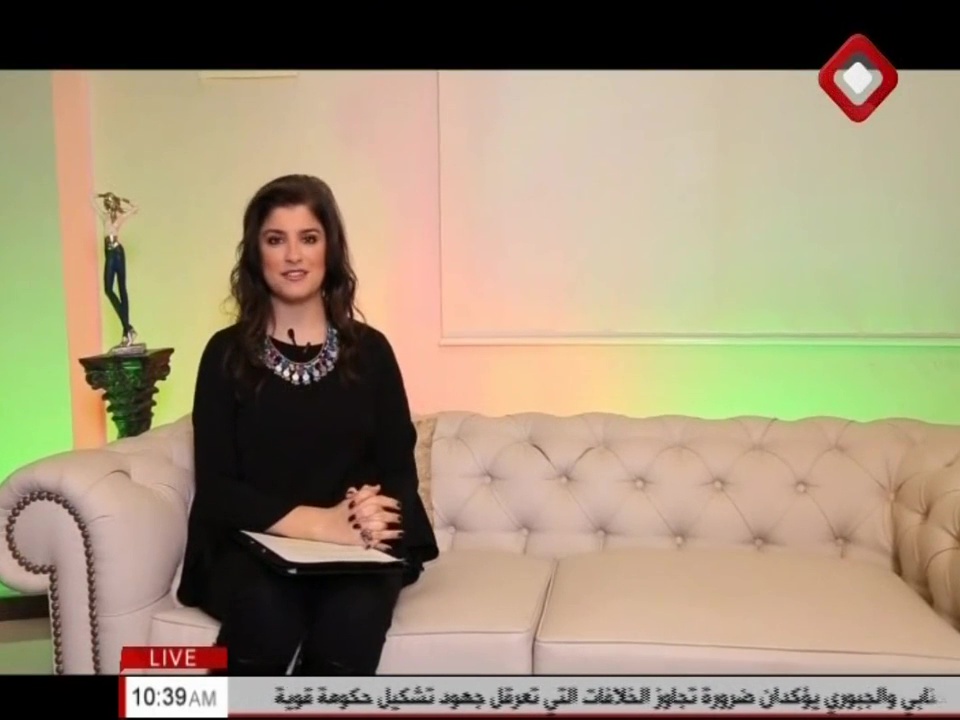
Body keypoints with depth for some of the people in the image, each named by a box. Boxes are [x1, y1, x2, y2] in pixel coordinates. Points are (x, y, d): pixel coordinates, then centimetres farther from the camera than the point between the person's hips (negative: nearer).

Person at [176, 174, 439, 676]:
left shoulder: (369, 349, 7)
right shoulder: (227, 353, 3)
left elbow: (400, 469, 5)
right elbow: (217, 486, -4)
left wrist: (374, 514, -19)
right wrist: (321, 523, -19)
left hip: (355, 550, 1)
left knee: (350, 622, -30)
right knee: (267, 620, -32)